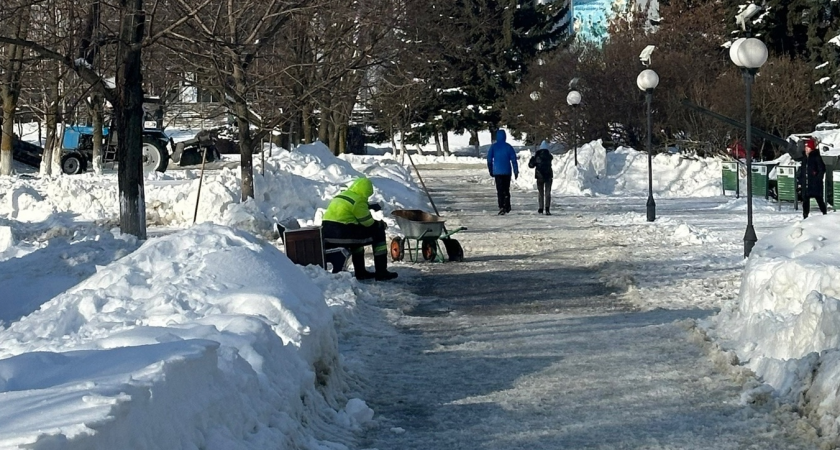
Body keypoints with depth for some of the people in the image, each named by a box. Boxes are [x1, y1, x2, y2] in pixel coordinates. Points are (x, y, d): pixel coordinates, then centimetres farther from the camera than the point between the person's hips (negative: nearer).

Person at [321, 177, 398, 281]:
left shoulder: (341, 195, 18)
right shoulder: (358, 200, -8)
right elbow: (368, 223, -2)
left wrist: (370, 206, 47)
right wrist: (381, 224, 17)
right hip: (342, 236, -8)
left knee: (357, 231, 37)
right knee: (378, 233, 7)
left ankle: (360, 272, 38)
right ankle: (381, 273, 7)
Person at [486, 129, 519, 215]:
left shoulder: (493, 147, -1)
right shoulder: (508, 147, 0)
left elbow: (489, 159, 2)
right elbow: (513, 159, 0)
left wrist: (491, 170, 11)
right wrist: (516, 171, 5)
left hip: (497, 172, -1)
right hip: (507, 171, 1)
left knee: (500, 190, -3)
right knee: (506, 189, 14)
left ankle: (501, 207, -16)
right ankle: (507, 207, 15)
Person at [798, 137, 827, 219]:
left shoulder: (817, 157, -7)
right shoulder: (805, 158, 14)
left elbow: (822, 169, -8)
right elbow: (801, 170, 19)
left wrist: (818, 179, -14)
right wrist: (800, 181, 12)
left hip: (815, 184, -7)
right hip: (805, 184, 7)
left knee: (819, 199, -1)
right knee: (805, 200, 6)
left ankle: (824, 213, 10)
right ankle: (805, 216, 11)